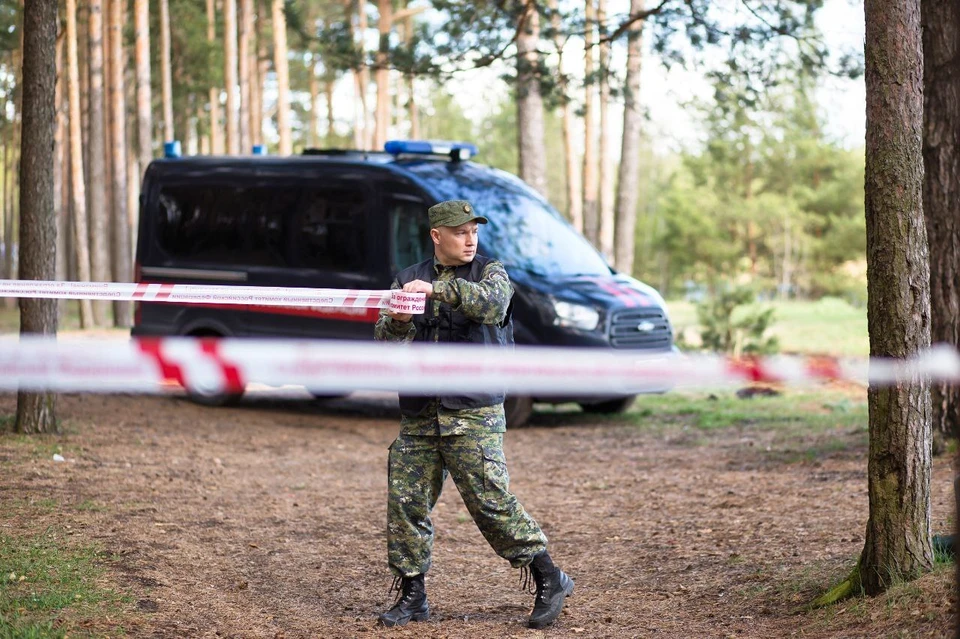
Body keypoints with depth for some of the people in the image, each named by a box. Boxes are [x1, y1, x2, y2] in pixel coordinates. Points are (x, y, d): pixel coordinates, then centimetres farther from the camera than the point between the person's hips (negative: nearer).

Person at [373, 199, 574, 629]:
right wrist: (397, 322, -16)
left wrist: (438, 289, -30)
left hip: (474, 414, -4)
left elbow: (492, 304, -19)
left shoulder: (490, 273, 4)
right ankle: (411, 594, 13)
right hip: (419, 415, 4)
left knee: (491, 501, -8)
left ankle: (549, 580, 3)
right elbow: (383, 341, 7)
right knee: (406, 501, 1)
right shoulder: (409, 279, 13)